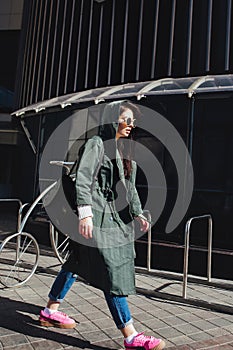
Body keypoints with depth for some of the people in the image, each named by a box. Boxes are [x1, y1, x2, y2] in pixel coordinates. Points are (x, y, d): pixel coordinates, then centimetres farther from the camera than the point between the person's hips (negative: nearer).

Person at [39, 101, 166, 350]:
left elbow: (130, 187, 20)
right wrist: (85, 213, -24)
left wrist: (138, 214, 15)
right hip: (98, 219, -9)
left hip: (116, 218, 9)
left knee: (77, 263, 17)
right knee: (113, 274, -6)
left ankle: (50, 311, 34)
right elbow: (83, 179, -16)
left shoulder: (122, 149, 18)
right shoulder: (97, 144, -7)